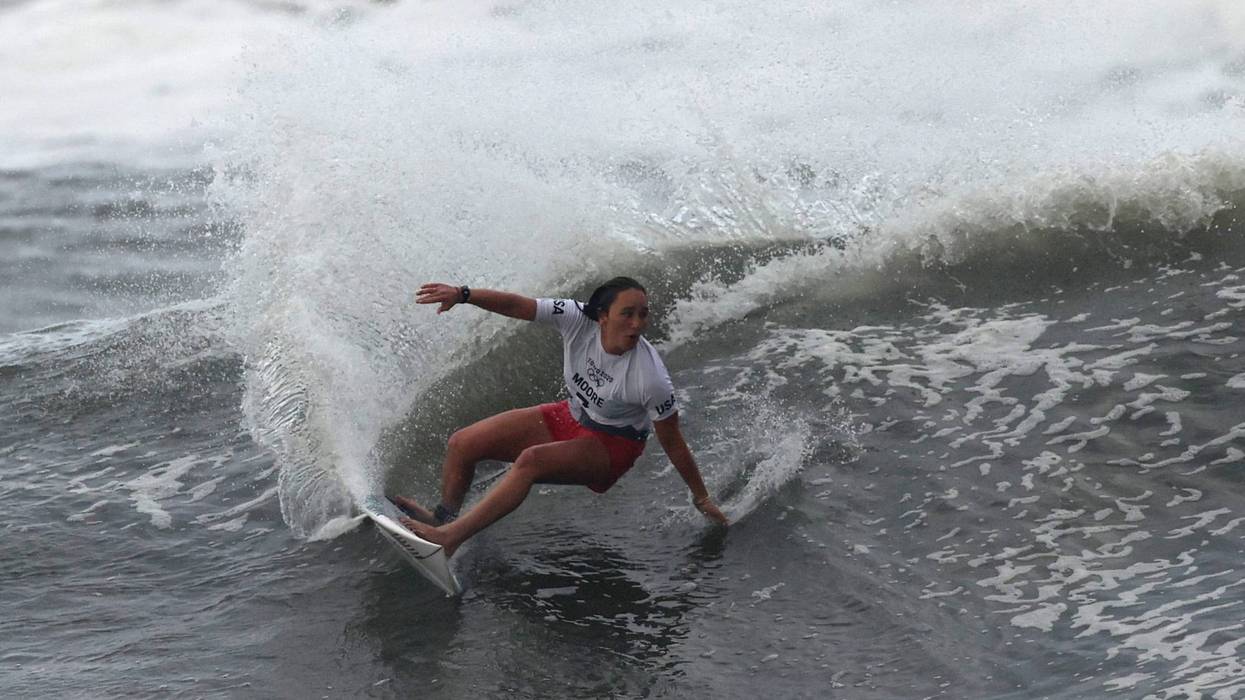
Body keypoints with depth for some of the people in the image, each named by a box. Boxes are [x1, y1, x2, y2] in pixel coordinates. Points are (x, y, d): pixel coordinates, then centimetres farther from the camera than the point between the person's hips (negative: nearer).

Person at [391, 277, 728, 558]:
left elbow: (672, 442, -19)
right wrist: (463, 294, -30)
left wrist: (701, 497, -10)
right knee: (463, 444, -2)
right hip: (568, 418, 6)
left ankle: (450, 539, -34)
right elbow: (517, 305, -18)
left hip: (611, 446, -6)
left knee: (532, 460, -34)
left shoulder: (651, 379, -30)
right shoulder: (580, 320, -21)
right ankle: (443, 517, 18)